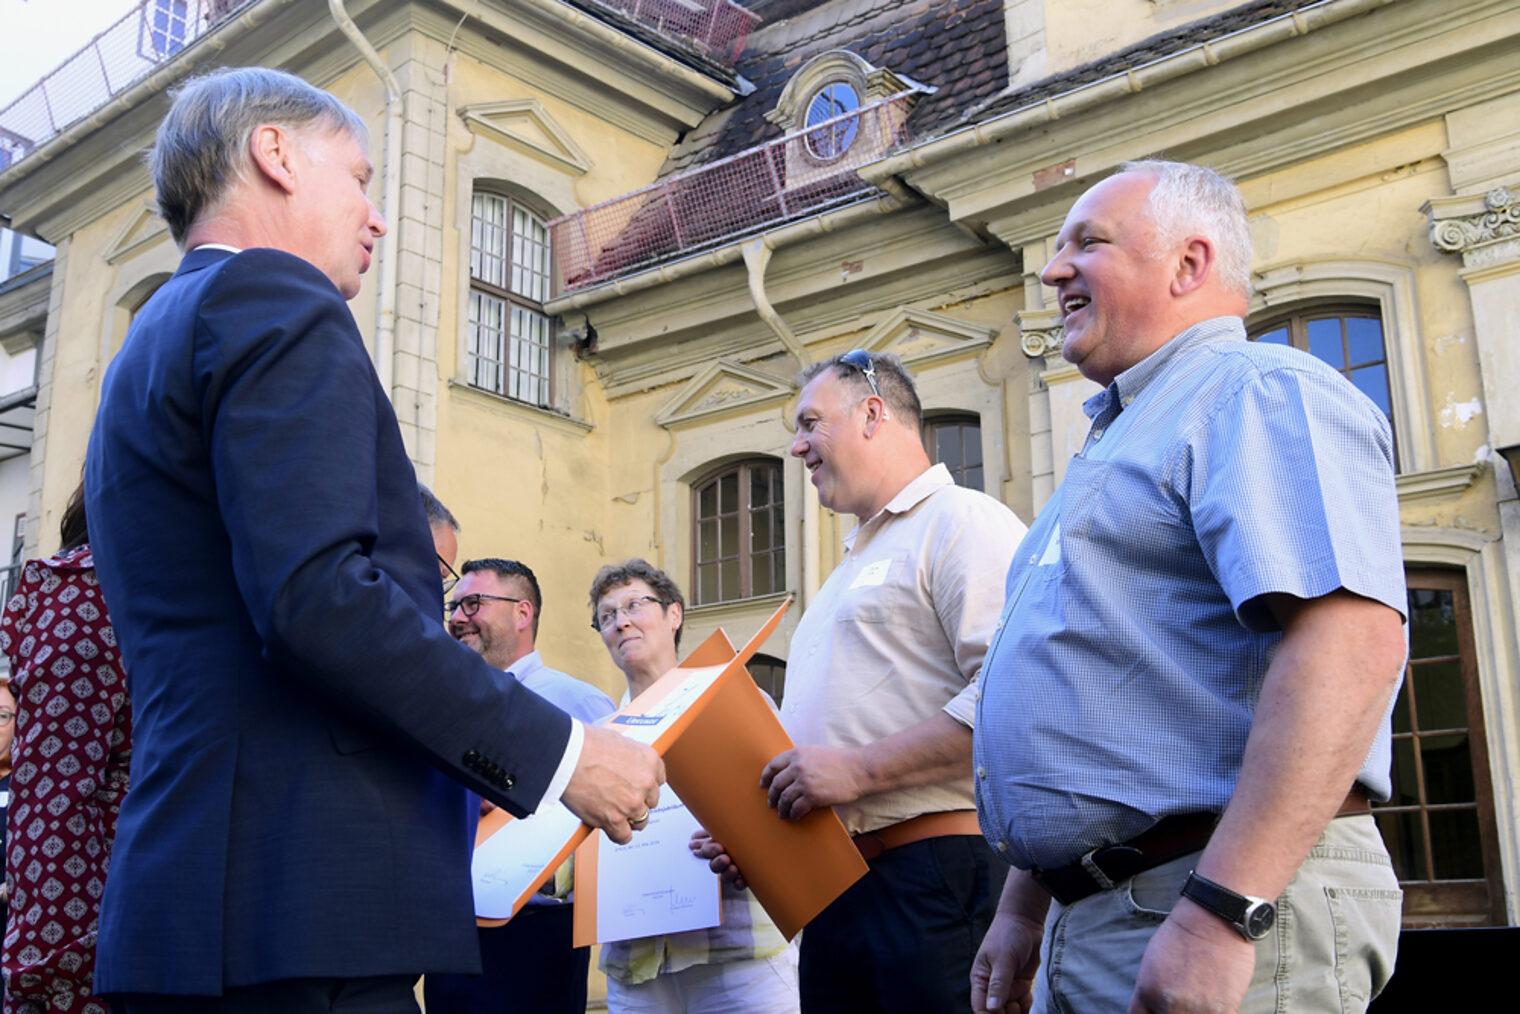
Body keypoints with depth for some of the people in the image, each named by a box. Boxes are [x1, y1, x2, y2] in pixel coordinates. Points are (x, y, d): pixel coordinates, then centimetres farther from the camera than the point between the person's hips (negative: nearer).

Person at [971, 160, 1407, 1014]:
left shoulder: (1260, 392, -8)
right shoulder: (1124, 437, 22)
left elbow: (1351, 635, -24)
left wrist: (1223, 910, -29)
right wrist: (1023, 911, 21)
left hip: (1234, 909, -9)